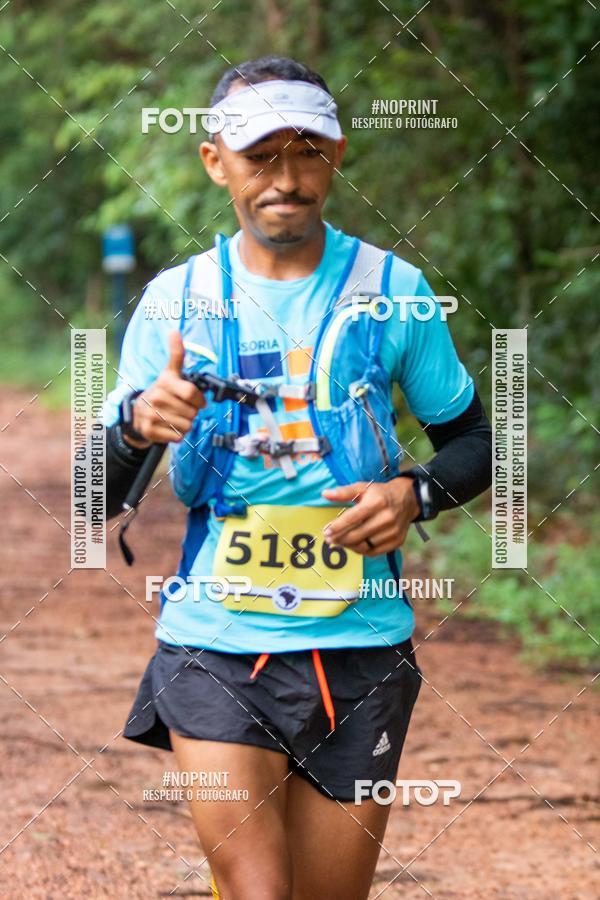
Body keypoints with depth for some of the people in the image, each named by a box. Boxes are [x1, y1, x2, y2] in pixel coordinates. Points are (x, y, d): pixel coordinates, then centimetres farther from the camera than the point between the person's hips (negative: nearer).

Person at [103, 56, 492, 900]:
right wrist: (137, 425, -20)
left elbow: (473, 440, 13)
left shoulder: (392, 290, 2)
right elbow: (96, 498, 2)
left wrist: (417, 494, -9)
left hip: (359, 650, 1)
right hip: (213, 648, -1)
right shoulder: (176, 299, 2)